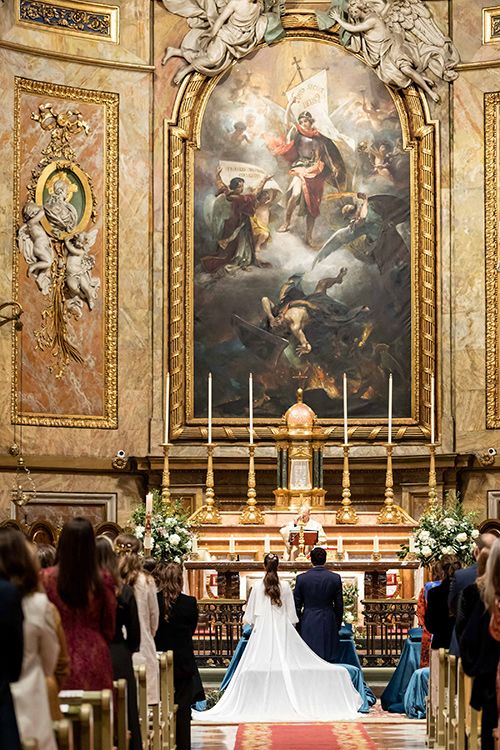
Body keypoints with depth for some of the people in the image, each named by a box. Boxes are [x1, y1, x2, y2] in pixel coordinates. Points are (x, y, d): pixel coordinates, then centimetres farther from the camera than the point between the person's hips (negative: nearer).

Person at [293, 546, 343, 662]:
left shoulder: (301, 578, -3)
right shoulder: (335, 578, -2)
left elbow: (297, 605, 3)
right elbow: (339, 605, 4)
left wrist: (298, 625, 14)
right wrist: (338, 625, 16)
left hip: (308, 623, 0)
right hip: (328, 624, 0)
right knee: (329, 660, 2)